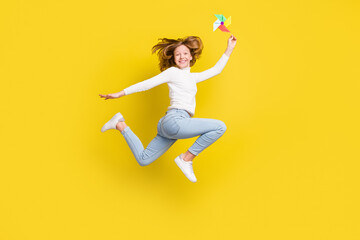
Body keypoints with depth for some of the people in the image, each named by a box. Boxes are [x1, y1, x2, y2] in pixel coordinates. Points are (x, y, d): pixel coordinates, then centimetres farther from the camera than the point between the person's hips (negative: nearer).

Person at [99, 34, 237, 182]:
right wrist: (120, 94, -3)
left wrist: (229, 49, 34)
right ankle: (187, 158, -9)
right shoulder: (173, 72, 4)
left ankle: (121, 126, 15)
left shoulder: (192, 77, 27)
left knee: (143, 160, 9)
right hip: (175, 120, -8)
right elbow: (147, 84, 0)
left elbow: (216, 70, 35)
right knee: (220, 127, -16)